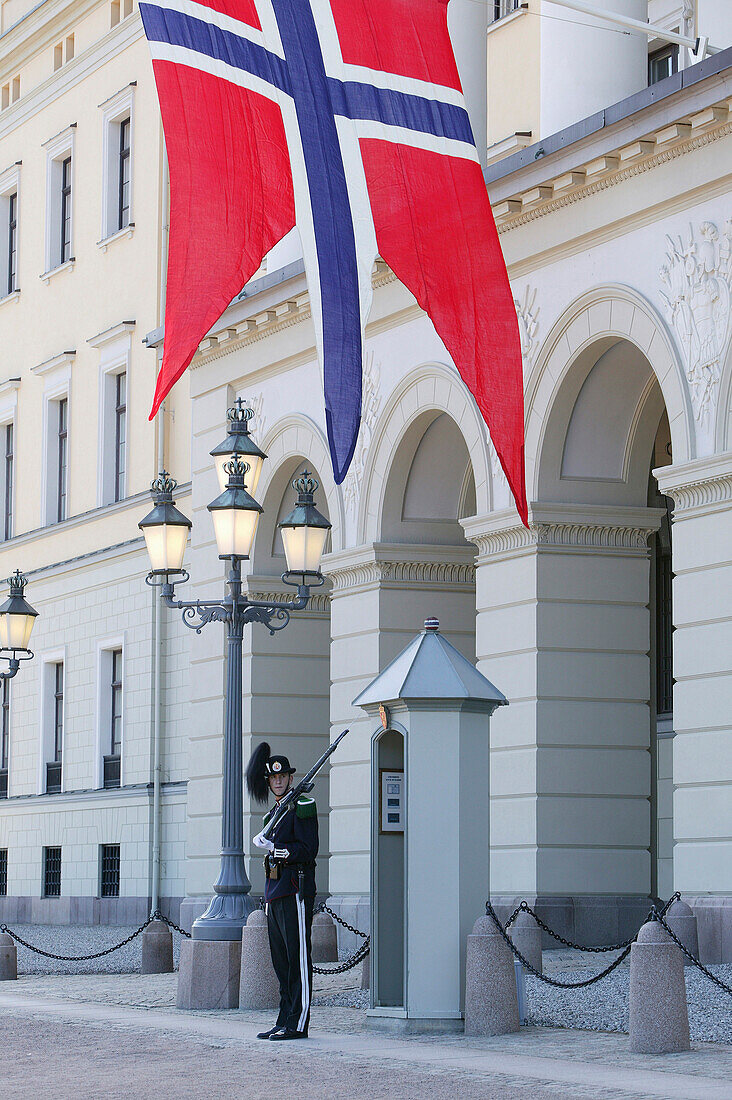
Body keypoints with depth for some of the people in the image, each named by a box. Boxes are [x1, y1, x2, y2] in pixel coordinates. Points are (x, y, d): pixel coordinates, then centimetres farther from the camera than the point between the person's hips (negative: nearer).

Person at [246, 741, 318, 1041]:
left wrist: (279, 850, -25)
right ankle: (285, 1022, 13)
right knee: (281, 961, 10)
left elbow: (309, 850, -14)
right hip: (275, 893, 9)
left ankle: (298, 1024, -8)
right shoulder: (272, 815, 21)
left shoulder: (302, 806, -6)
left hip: (295, 890, -9)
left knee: (298, 958, -8)